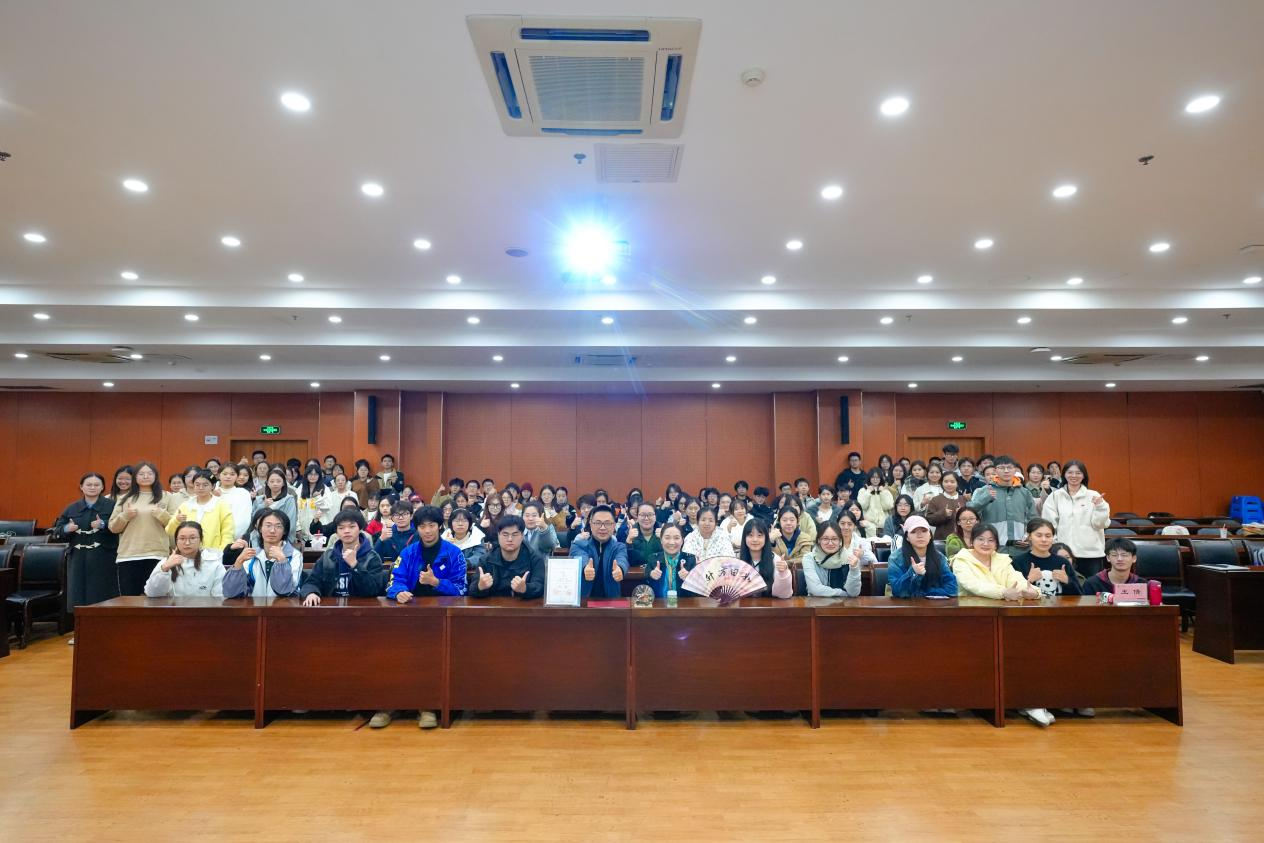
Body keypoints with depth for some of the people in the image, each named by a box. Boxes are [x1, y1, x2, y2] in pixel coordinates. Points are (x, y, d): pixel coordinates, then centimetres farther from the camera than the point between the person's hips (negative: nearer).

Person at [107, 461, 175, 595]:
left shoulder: (166, 497, 8)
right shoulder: (124, 498, 14)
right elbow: (113, 527, 12)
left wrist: (161, 514, -12)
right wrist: (125, 516, -5)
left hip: (156, 555, -2)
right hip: (127, 556, 2)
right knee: (128, 598, 4)